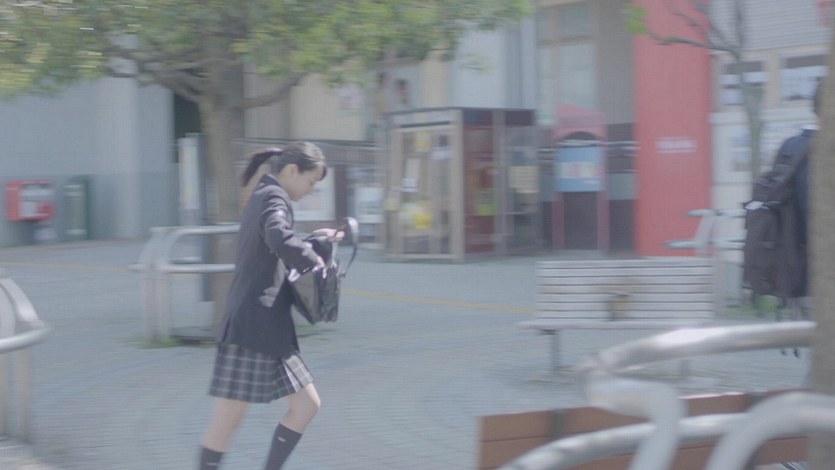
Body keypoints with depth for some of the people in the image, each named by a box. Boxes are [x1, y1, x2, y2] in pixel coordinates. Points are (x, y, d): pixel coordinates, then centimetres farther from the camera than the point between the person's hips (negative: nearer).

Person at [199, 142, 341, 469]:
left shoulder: (261, 198, 19)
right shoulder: (274, 197, -10)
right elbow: (280, 240, -32)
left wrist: (314, 238, 19)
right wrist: (315, 261, -17)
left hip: (270, 329, 10)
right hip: (252, 328, -10)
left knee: (307, 405, 10)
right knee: (228, 420, -4)